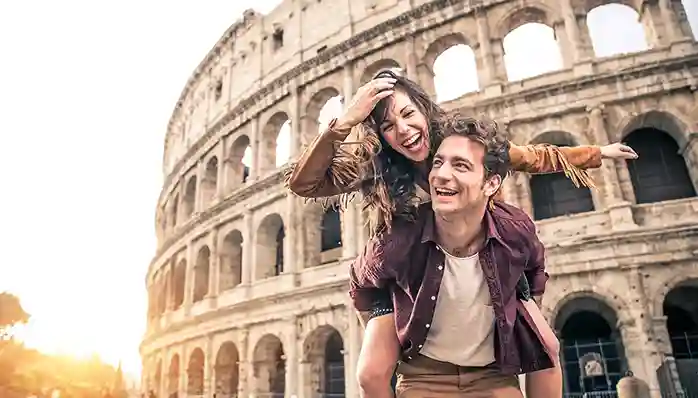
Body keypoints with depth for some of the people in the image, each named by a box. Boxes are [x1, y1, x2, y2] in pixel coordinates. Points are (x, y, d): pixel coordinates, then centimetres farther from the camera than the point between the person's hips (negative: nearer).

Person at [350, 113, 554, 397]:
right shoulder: (397, 240, -26)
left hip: (495, 375, 2)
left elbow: (535, 268, 8)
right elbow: (360, 285, -2)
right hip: (424, 375, -1)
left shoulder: (517, 231, -20)